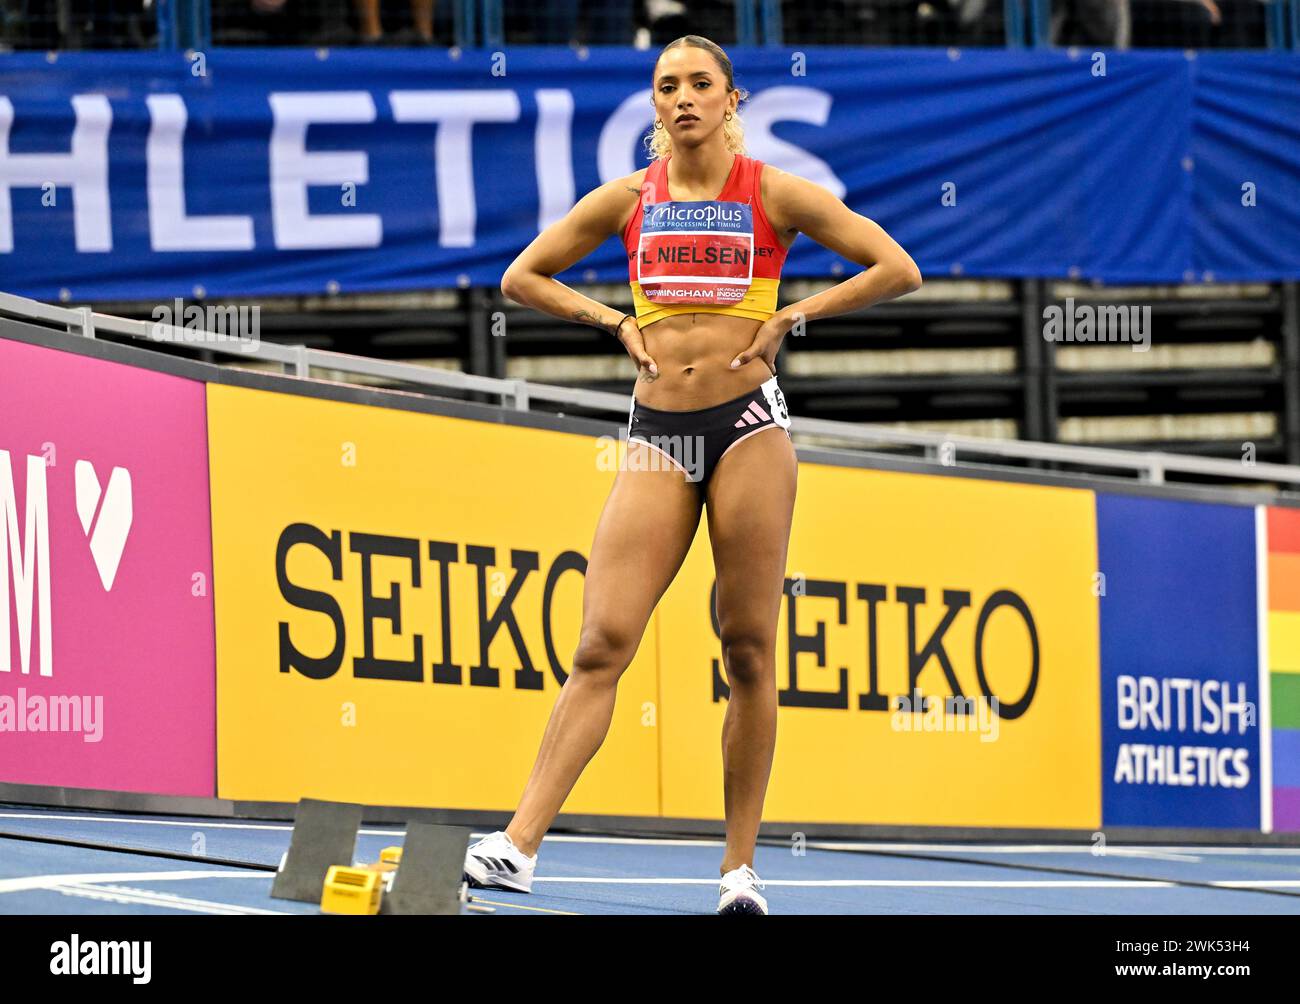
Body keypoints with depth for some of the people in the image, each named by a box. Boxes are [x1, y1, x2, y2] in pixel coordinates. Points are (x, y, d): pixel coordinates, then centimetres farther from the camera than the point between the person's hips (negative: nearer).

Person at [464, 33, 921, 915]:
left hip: (749, 425, -2)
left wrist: (788, 319, -3)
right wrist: (615, 323, 7)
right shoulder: (629, 199, 9)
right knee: (602, 644, -8)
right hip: (658, 434, 2)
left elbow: (897, 270, 0)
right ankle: (520, 845, -16)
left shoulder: (773, 193, 3)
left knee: (750, 651, -1)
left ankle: (740, 867, 5)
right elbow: (523, 277, 18)